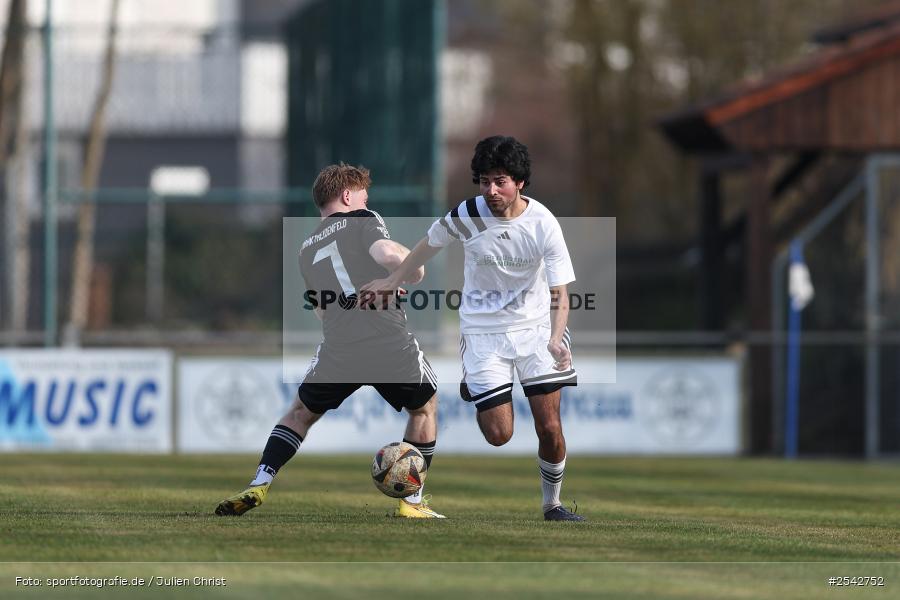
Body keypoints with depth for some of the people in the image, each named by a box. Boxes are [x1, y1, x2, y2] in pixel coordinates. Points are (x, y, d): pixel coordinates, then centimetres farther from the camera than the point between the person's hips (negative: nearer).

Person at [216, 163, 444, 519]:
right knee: (425, 407, 24)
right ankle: (412, 501, 21)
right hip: (392, 344, -3)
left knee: (301, 412, 26)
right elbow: (388, 254, -17)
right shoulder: (362, 221, 4)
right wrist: (415, 271, 3)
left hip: (338, 352, 3)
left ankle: (259, 485, 10)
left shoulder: (307, 250, 22)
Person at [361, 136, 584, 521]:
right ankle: (473, 388, 29)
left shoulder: (543, 224, -16)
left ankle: (552, 504, 20)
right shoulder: (467, 215, -15)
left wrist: (556, 339, -32)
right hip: (483, 330, 0)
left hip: (536, 327, 0)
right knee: (499, 434, -7)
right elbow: (430, 244, 7)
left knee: (549, 428, -5)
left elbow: (559, 293, -15)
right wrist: (392, 282, 16)